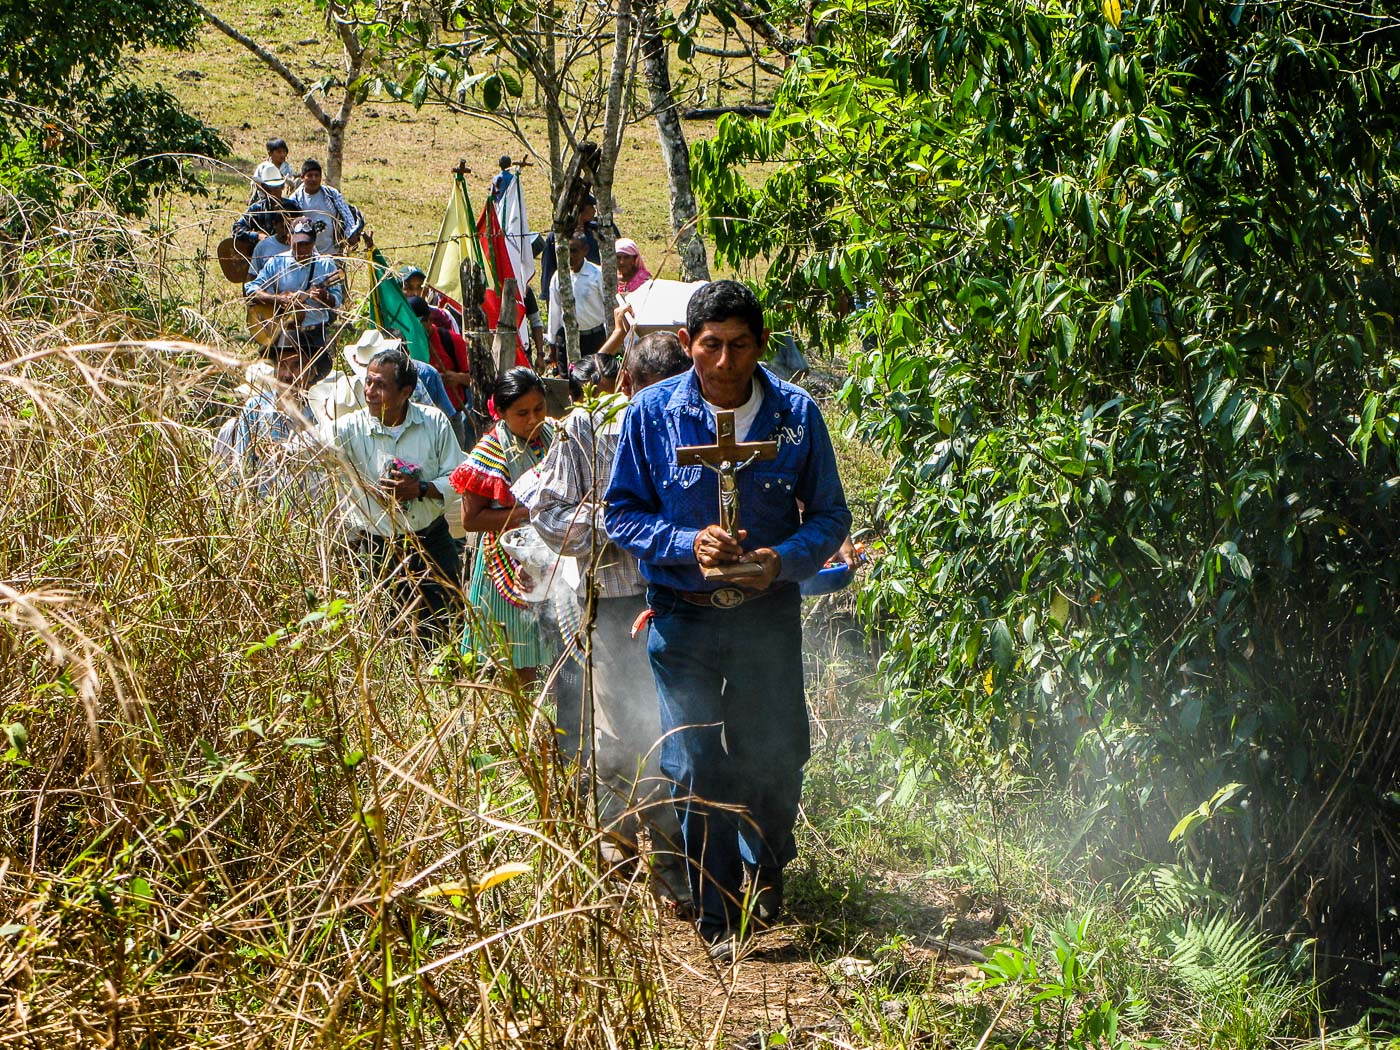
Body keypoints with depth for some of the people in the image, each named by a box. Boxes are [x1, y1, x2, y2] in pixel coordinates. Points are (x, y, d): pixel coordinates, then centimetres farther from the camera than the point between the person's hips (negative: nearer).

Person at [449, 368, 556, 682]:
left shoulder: (553, 435, 5)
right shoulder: (492, 451, -10)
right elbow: (470, 519, -13)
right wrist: (526, 512, -19)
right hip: (511, 563, -5)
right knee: (519, 668, 0)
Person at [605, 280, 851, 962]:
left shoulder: (796, 414, -5)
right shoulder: (653, 413, -6)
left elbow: (830, 515, 2)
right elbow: (622, 513, -1)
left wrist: (785, 560, -18)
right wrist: (687, 545, -18)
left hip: (769, 616, 1)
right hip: (684, 619, -1)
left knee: (776, 758, 10)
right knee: (695, 769, -1)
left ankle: (765, 873, 40)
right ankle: (719, 917, 13)